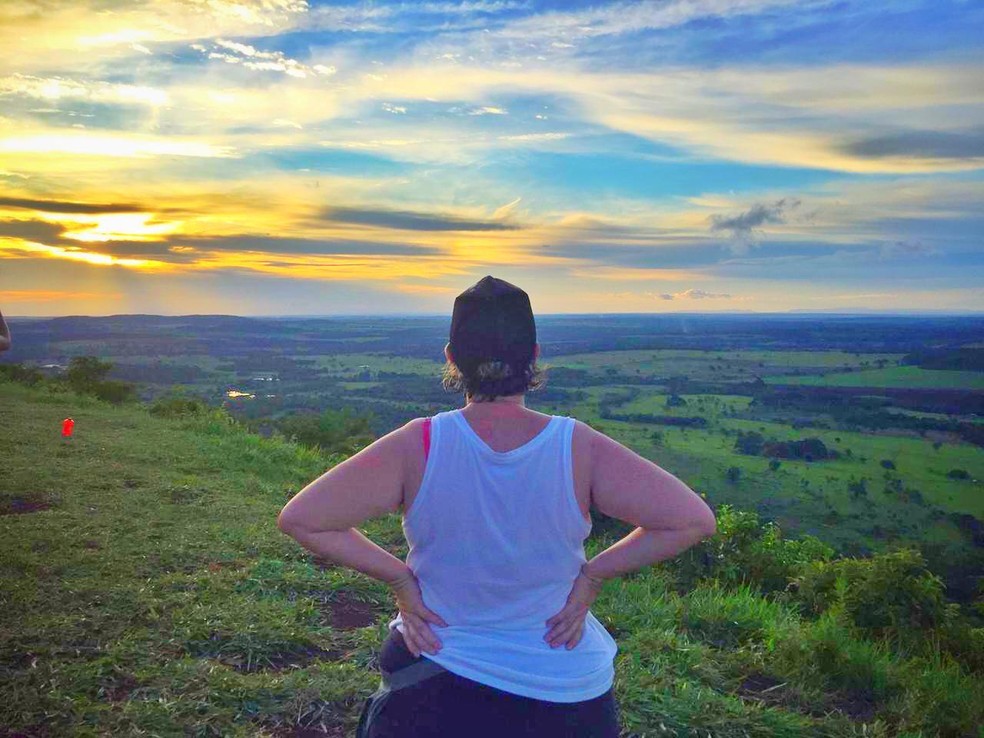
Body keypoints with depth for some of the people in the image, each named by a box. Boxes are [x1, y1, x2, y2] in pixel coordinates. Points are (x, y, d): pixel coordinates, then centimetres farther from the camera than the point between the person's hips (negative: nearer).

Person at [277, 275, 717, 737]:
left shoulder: (418, 447, -19)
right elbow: (694, 520, -16)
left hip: (432, 679, 0)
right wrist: (592, 575, -9)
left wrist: (399, 577, -10)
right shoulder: (580, 449, -18)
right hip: (563, 691, 1)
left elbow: (298, 519, -18)